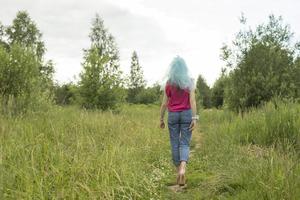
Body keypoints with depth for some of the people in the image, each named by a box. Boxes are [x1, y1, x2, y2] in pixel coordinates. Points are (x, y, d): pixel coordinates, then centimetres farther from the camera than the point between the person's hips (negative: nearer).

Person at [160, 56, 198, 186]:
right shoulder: (189, 81, -3)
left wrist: (161, 119, 8)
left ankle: (179, 171, 12)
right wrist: (194, 118, -10)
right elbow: (192, 101, -10)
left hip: (173, 115, 0)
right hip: (187, 114, 0)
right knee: (184, 144, 1)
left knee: (175, 144, 10)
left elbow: (164, 103, -1)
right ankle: (183, 168, -24)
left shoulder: (168, 83, -2)